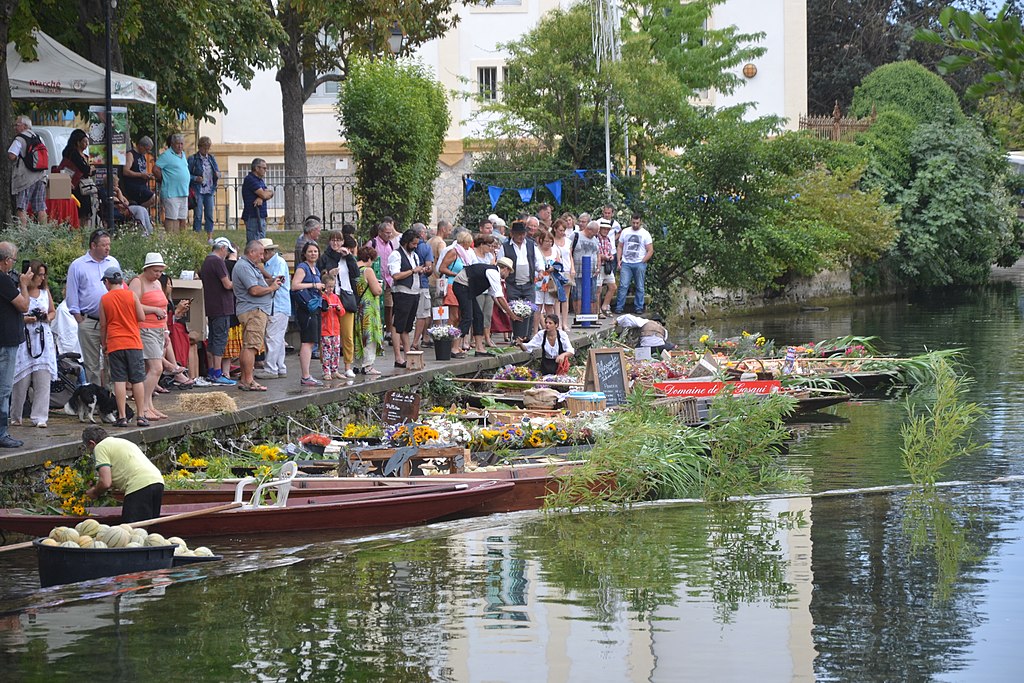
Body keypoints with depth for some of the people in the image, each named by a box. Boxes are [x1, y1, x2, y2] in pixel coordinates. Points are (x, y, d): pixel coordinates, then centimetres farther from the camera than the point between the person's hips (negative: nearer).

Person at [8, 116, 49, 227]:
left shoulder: (19, 139, -8)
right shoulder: (38, 138, 15)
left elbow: (11, 156, -18)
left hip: (25, 178, -7)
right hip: (40, 177, 7)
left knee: (22, 208, -7)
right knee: (41, 209, 7)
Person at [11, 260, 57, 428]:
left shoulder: (45, 291, 13)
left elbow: (53, 311, 24)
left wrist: (48, 317, 3)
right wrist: (25, 319, -17)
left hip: (43, 339, 4)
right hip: (23, 339, -4)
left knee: (43, 380, -4)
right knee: (22, 380, -2)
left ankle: (39, 418, -1)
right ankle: (15, 416, 13)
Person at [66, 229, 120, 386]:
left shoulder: (113, 263, 12)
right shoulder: (78, 265, 2)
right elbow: (72, 296, 3)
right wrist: (80, 320, -4)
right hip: (89, 323, -2)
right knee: (92, 364, 1)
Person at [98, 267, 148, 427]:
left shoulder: (104, 299, 0)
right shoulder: (132, 295, -1)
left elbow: (103, 325, 4)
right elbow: (142, 317, -1)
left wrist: (104, 344, 17)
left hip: (114, 344, 0)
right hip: (133, 342, 0)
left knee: (119, 380, -1)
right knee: (137, 380, 4)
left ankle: (122, 417, -4)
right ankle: (141, 416, 4)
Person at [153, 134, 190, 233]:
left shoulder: (183, 154, 16)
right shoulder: (166, 155, -9)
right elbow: (156, 169, -13)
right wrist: (165, 180, -4)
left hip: (184, 193, 8)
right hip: (171, 194, -8)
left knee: (182, 218, 10)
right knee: (172, 218, -9)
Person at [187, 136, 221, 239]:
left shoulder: (212, 159, 13)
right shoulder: (193, 159, -2)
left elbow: (218, 172, 18)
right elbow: (187, 175, -4)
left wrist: (217, 175, -5)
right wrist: (195, 178, -21)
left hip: (209, 190, 5)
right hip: (198, 191, -5)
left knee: (209, 214, 6)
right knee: (198, 214, -5)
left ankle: (210, 237, 11)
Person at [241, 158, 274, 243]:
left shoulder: (260, 180, 19)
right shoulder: (250, 179, -11)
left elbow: (270, 194, 9)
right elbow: (263, 194, -17)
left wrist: (261, 198, -12)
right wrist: (269, 192, 6)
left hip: (261, 216, 10)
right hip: (253, 217, -10)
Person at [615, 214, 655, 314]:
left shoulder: (645, 234, 1)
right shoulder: (625, 232, 10)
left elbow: (650, 250, 0)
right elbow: (620, 247, 14)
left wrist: (642, 262, -7)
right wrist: (619, 260, 3)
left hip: (639, 264, -1)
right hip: (626, 263, 1)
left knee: (640, 287, 4)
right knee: (623, 286, -6)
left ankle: (638, 308, 11)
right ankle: (618, 308, -5)